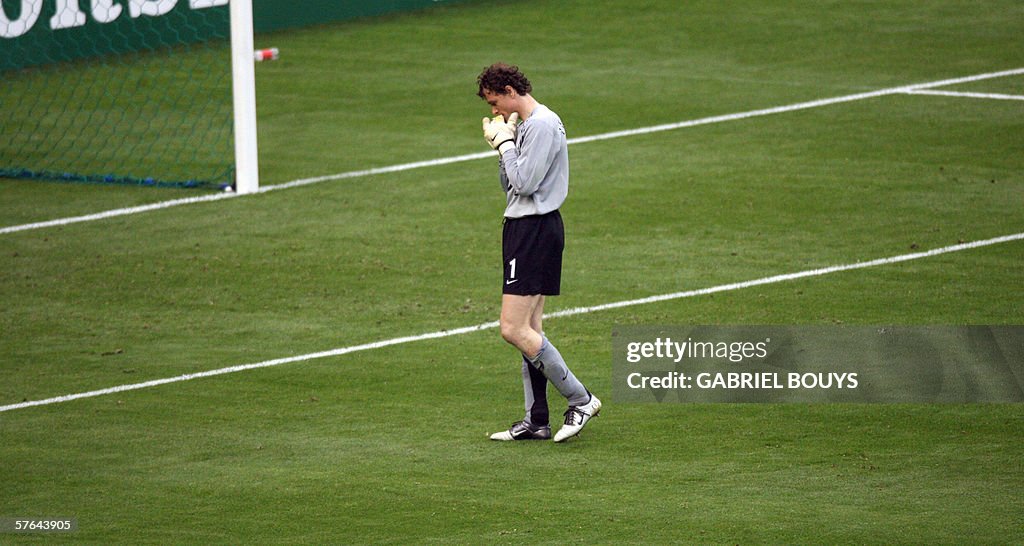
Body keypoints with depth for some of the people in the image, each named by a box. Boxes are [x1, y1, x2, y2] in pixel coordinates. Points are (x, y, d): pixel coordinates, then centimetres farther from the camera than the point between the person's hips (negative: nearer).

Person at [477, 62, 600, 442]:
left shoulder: (542, 125, -14)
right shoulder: (524, 125, 18)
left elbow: (524, 183, -20)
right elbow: (510, 185, 20)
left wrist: (505, 141, -9)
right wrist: (503, 145, 7)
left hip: (536, 229, -11)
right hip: (522, 228, 11)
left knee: (514, 330, -13)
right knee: (529, 331, 10)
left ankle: (580, 399, -7)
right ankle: (536, 421, 12)